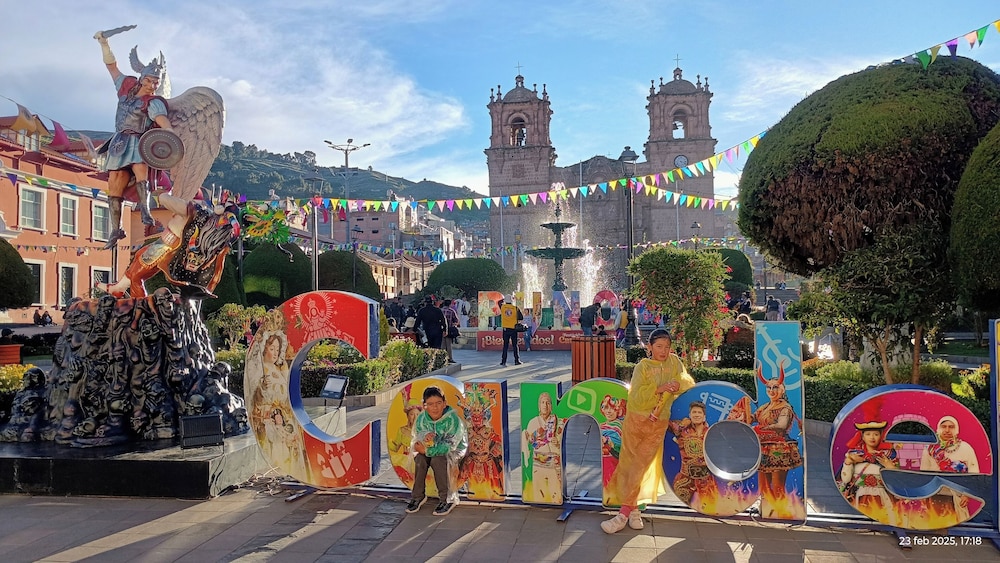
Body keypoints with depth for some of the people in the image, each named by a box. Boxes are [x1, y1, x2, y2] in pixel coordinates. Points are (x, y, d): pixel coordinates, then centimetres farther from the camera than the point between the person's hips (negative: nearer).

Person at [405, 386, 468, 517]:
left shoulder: (452, 419, -26)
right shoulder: (421, 418, -11)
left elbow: (449, 446, -28)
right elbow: (416, 440, -8)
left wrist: (427, 450, -30)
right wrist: (424, 438, -33)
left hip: (454, 450, -5)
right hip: (432, 448, 5)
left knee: (437, 460, -32)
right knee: (420, 459, -24)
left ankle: (448, 499, -18)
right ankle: (418, 496, -7)